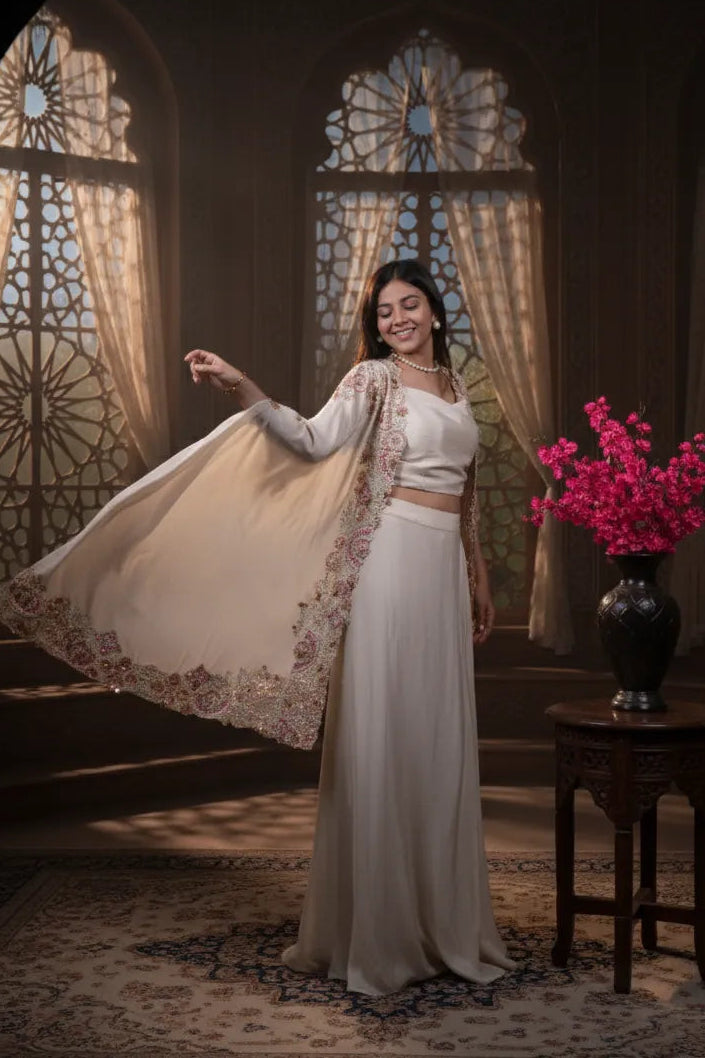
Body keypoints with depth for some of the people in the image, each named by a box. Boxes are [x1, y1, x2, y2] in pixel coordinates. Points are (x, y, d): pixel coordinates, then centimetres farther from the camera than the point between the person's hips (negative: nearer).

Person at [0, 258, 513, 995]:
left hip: (445, 571, 7)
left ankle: (440, 919, 22)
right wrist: (244, 391, -32)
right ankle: (376, 932, 5)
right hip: (395, 561, -6)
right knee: (381, 741, -4)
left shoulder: (455, 387, 18)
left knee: (439, 744, 10)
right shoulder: (373, 379, -2)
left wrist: (479, 581, 22)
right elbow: (314, 442, -19)